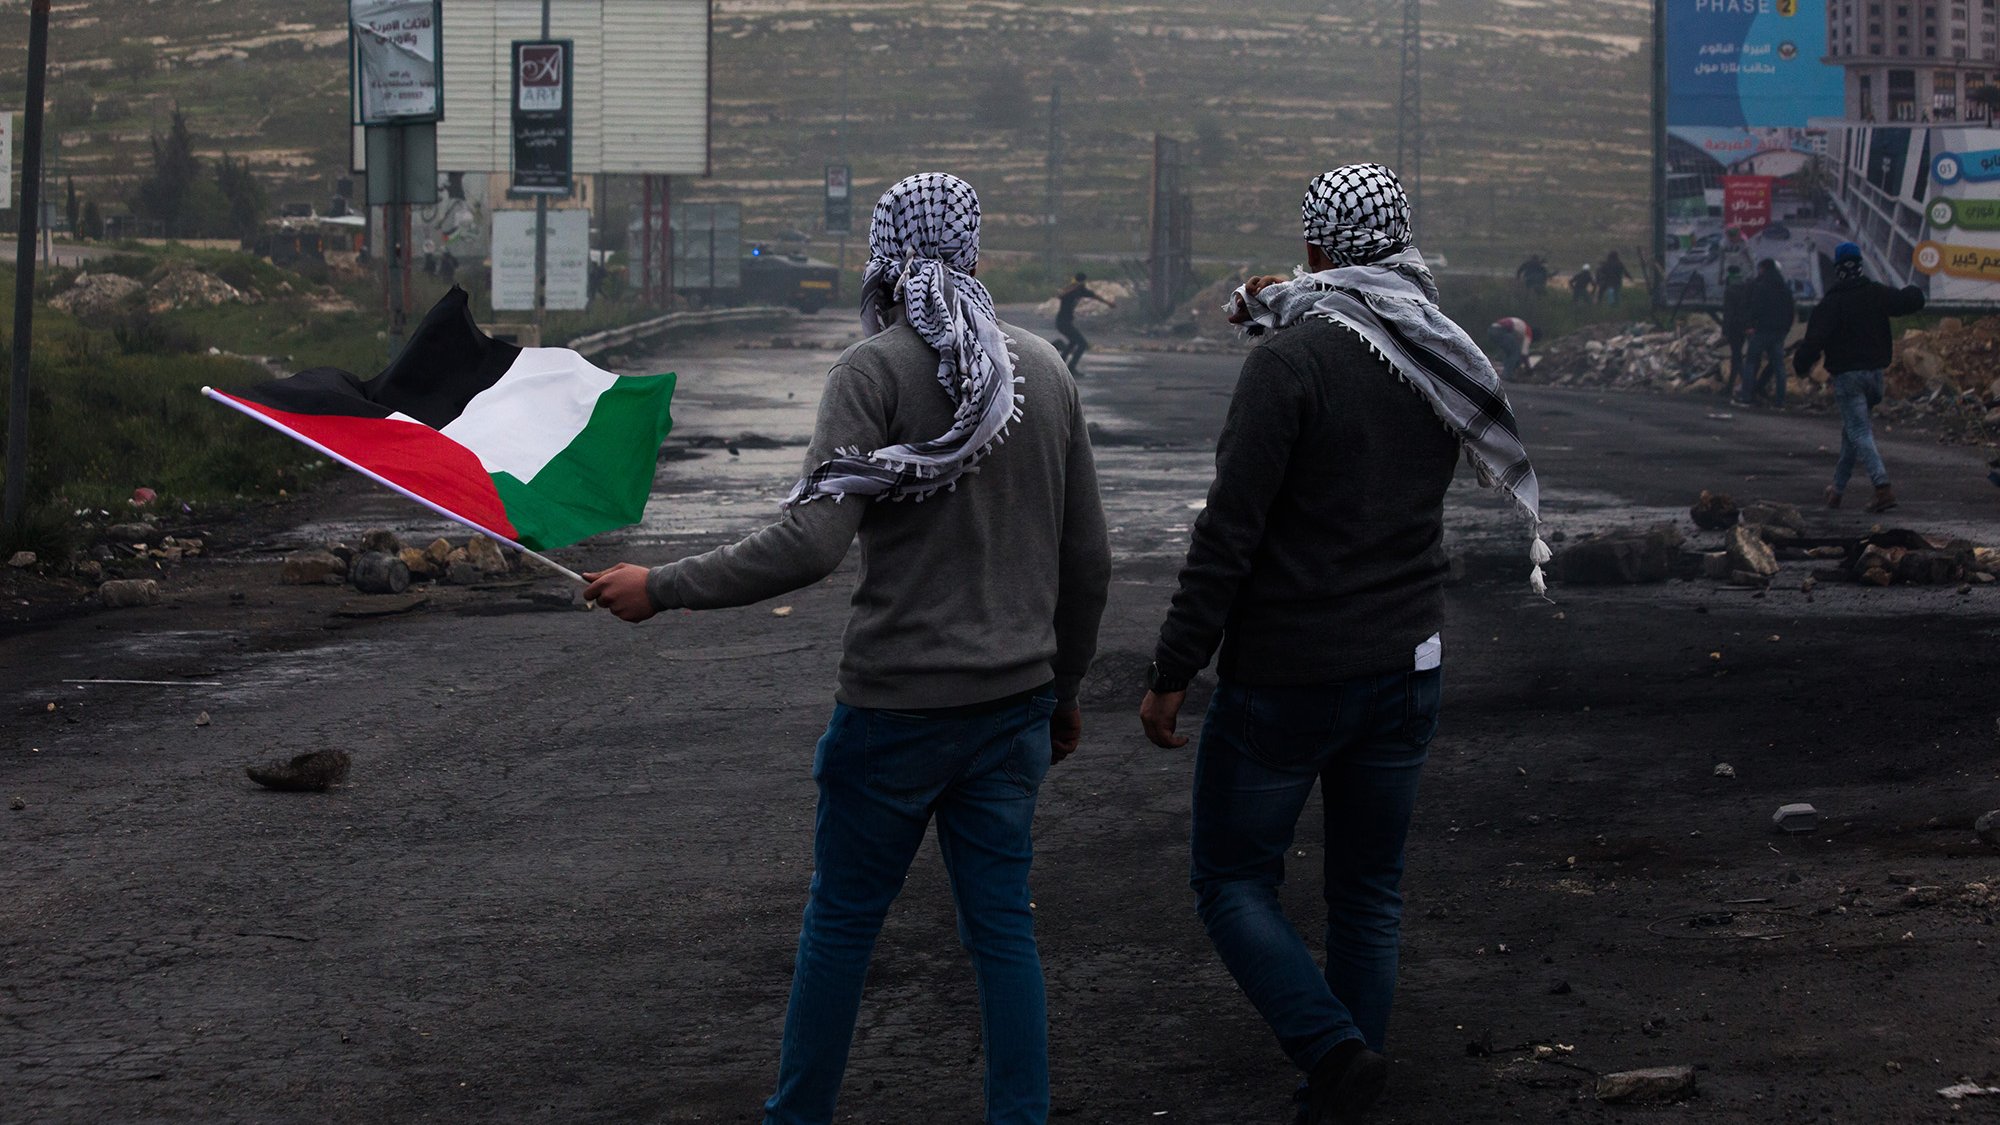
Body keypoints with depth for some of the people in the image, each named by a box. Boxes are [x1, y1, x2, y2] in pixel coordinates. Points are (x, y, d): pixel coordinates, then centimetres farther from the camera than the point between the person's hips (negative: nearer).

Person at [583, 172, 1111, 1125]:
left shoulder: (878, 368, -12)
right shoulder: (1047, 370, 6)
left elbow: (811, 541, -22)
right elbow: (1086, 561, 11)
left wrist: (662, 589, -14)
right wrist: (1064, 689, 23)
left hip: (897, 704, -5)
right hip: (1014, 699, 5)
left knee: (840, 921, 9)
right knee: (1002, 923, 10)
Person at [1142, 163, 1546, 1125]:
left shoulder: (1290, 360, -17)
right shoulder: (1444, 361, 4)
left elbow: (1231, 529, -20)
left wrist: (1171, 672, -14)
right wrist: (1280, 317, 22)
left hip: (1286, 676, -6)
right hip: (1407, 667, 6)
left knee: (1232, 880, 7)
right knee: (1368, 894, 15)